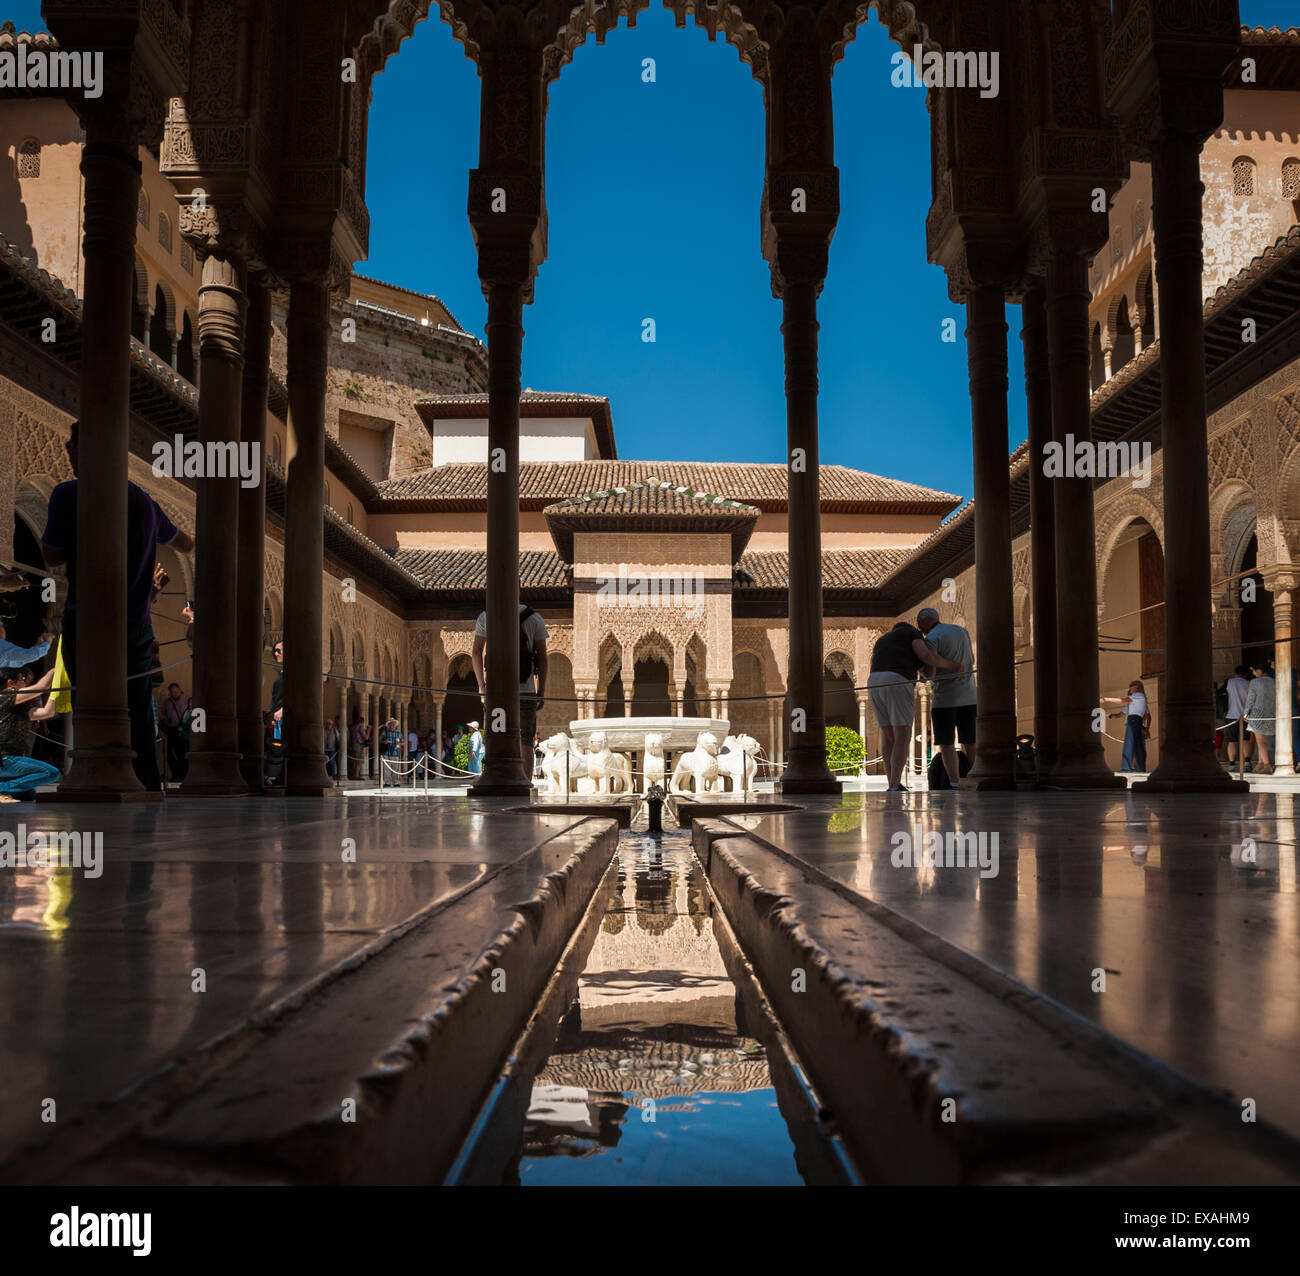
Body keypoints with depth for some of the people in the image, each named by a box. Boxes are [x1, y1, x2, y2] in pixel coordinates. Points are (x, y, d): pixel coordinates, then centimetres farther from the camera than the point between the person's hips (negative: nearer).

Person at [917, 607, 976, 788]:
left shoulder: (932, 639, -12)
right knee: (969, 743, 9)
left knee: (946, 744, -1)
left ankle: (955, 784, -10)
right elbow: (972, 660, 20)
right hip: (968, 695, 6)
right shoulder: (961, 631, 11)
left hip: (945, 698, -6)